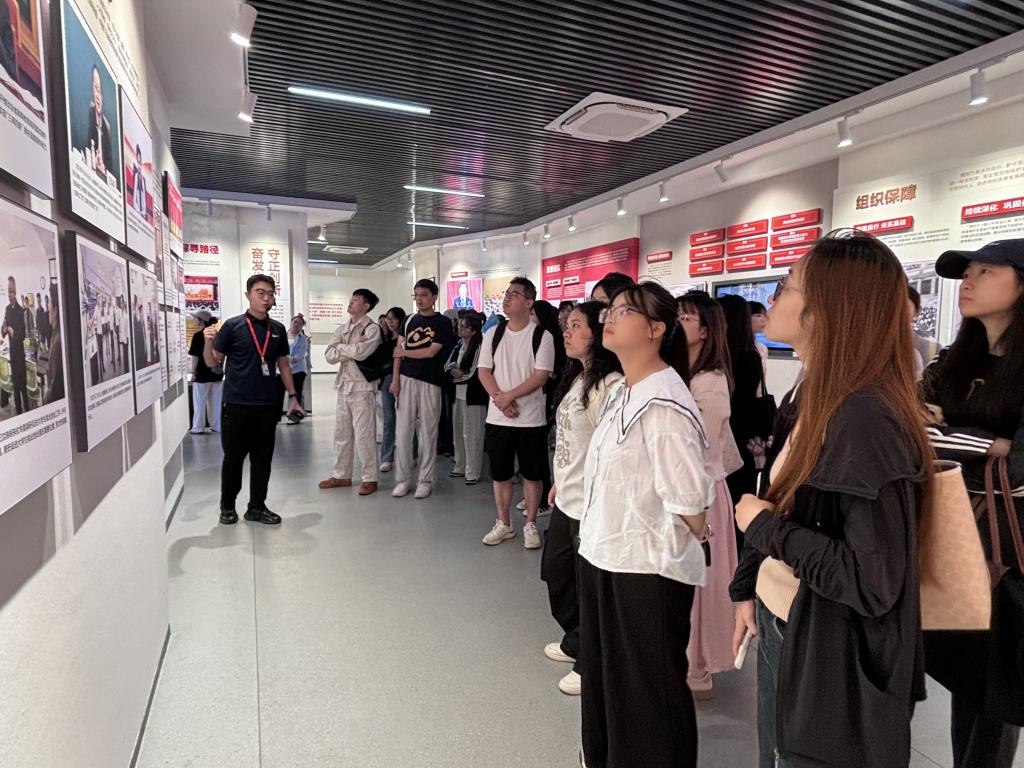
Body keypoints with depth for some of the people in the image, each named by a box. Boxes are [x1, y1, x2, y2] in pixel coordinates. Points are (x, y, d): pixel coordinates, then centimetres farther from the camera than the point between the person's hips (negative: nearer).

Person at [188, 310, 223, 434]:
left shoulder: (198, 335, -11)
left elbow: (195, 356, -12)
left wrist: (193, 372, -7)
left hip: (202, 374, -5)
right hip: (217, 373, 5)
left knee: (200, 403, 3)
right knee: (216, 402, 9)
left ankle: (198, 428, 8)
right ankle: (218, 426, 13)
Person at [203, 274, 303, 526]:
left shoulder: (278, 329, 7)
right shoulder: (233, 326, -4)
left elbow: (283, 365, 15)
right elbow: (213, 363, 1)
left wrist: (292, 396, 10)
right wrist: (208, 342, -18)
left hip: (268, 405, 3)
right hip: (236, 404, -3)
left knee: (263, 458, 8)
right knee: (233, 457, 7)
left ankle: (257, 507, 20)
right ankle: (227, 506, 23)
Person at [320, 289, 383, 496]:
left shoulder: (372, 328, -6)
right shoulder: (342, 329, 13)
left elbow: (361, 353, -22)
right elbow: (329, 355, 2)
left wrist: (341, 347, -5)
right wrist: (353, 348, -10)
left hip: (362, 387, -7)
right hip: (343, 385, 7)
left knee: (364, 435, -3)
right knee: (342, 433, 13)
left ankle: (370, 478, 7)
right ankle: (341, 475, 25)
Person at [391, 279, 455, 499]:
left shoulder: (442, 322, -1)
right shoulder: (409, 321, 13)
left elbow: (431, 352, -10)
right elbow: (399, 351, 8)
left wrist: (404, 351, 2)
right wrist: (395, 379, -2)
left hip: (429, 383, -3)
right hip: (405, 380, 4)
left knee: (427, 433, 3)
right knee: (402, 432, 3)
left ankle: (425, 480, 13)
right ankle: (402, 479, 14)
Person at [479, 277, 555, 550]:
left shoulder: (542, 336, -6)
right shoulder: (493, 334, 7)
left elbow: (541, 376, -12)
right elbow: (484, 371, 2)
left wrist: (509, 395, -18)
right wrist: (499, 398, -13)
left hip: (531, 418, -3)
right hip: (497, 417, 4)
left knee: (532, 474, 6)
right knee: (500, 473, 11)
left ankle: (530, 525, 22)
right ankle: (503, 524, 26)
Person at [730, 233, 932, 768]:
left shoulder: (867, 419, -26)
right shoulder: (814, 401, 3)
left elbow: (874, 581, -28)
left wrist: (762, 526, -19)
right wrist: (748, 589, 12)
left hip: (830, 660, -8)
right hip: (780, 631, 8)